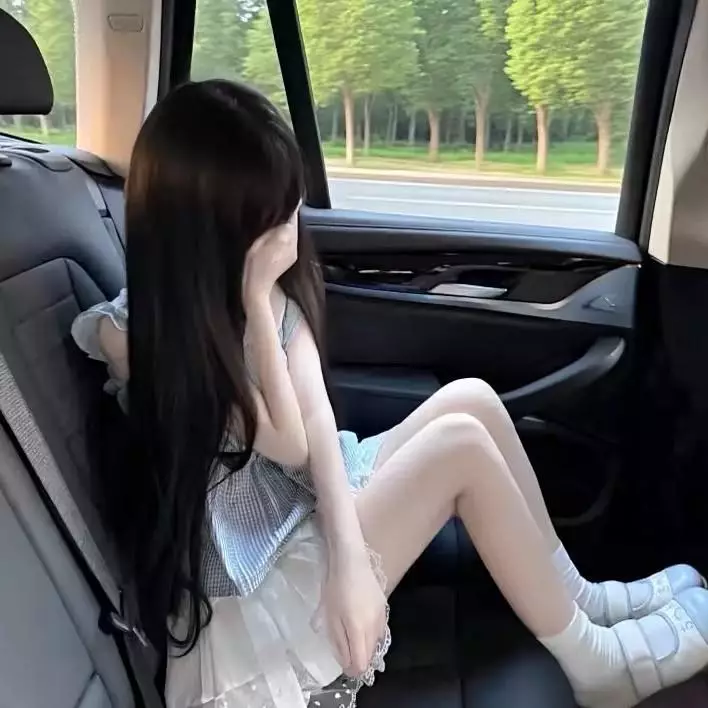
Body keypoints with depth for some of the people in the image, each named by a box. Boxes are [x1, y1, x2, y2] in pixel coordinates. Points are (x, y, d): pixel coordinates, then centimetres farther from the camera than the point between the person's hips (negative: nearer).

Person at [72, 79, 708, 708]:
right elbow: (287, 440, -18)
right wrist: (254, 301, -21)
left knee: (472, 399, -8)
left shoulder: (267, 285, 1)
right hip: (259, 586, -6)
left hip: (307, 511, 7)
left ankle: (577, 597, 9)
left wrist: (351, 553, -23)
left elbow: (315, 417, -11)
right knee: (463, 443, -17)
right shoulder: (134, 333, -18)